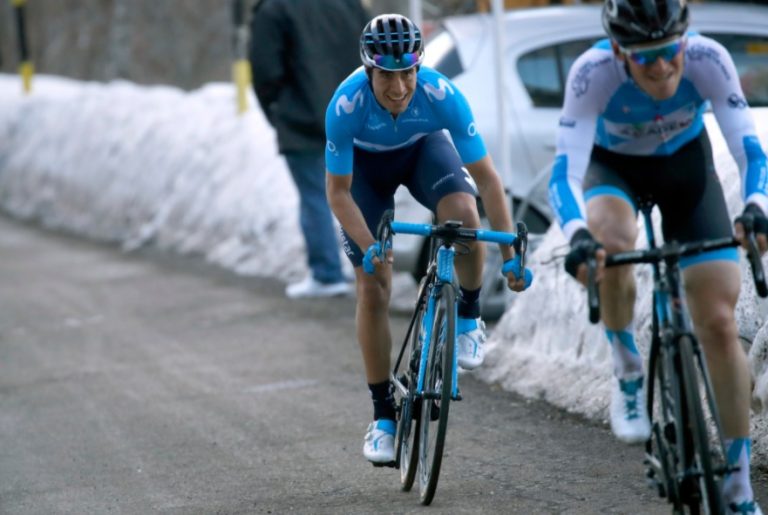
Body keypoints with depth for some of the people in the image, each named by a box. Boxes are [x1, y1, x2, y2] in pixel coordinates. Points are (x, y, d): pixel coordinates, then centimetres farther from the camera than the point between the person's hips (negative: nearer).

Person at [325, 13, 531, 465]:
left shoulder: (442, 95, -36)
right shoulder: (346, 105, -37)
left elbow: (486, 176, -29)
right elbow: (338, 192, -26)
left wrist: (510, 252, -34)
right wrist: (370, 248, -39)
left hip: (424, 148, 0)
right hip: (366, 163, 0)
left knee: (464, 216, -33)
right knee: (373, 290, -6)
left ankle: (468, 318, -6)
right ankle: (384, 416, 7)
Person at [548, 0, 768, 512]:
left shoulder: (708, 60, -33)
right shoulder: (593, 73, -36)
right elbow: (566, 171, -41)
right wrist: (577, 235, -60)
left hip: (686, 162, 1)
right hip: (613, 164, -1)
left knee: (719, 324, -9)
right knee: (612, 246, -37)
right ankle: (628, 373, -8)